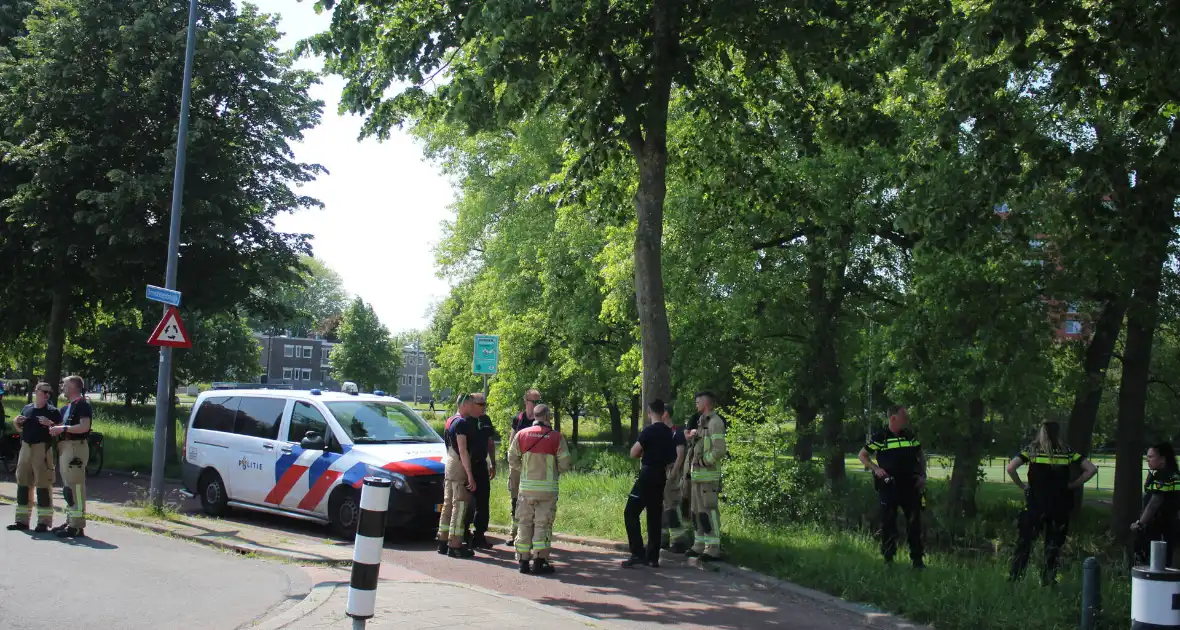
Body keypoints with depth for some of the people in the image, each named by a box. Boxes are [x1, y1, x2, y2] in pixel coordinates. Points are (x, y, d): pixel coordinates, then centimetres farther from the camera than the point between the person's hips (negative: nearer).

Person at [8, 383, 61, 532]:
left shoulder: (52, 411, -2)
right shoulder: (27, 408, 13)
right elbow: (20, 429, 24)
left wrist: (50, 424, -23)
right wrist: (16, 422, 3)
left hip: (42, 449, -6)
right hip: (25, 447, 6)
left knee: (43, 485, -7)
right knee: (22, 483, 10)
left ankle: (44, 522, -2)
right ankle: (22, 520, 19)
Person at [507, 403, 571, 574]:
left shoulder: (521, 435, -1)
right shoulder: (556, 437, -7)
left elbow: (512, 459, 3)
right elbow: (565, 463, -5)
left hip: (526, 486, 2)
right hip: (548, 488, -2)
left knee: (524, 524, 11)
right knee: (543, 525, 4)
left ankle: (523, 561, 13)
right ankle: (539, 562, 3)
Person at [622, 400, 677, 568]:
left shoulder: (649, 430, -12)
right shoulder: (669, 432, 10)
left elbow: (633, 453, -11)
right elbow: (672, 459, 17)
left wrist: (643, 451, 7)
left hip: (647, 475, -7)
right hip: (661, 476, 8)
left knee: (631, 513, -4)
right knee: (654, 516, 10)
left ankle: (638, 553, -12)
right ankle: (652, 557, 10)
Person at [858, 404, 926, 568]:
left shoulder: (911, 436, 9)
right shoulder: (880, 437, -3)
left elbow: (921, 456, 19)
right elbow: (862, 455, 3)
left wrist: (922, 476, 6)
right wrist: (876, 469, -11)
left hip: (910, 486, 3)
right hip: (888, 487, -3)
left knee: (915, 522, 4)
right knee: (888, 523, 3)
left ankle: (917, 559, 12)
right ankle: (888, 559, 13)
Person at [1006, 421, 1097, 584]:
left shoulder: (1032, 450, -1)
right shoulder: (1067, 452, 2)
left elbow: (1011, 468, -12)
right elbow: (1091, 469, -2)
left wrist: (1022, 486, 0)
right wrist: (1072, 485, 3)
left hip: (1035, 505, -1)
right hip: (1060, 507, 1)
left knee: (1024, 542, 7)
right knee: (1053, 545, 12)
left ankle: (1014, 578, 6)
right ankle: (1049, 580, 14)